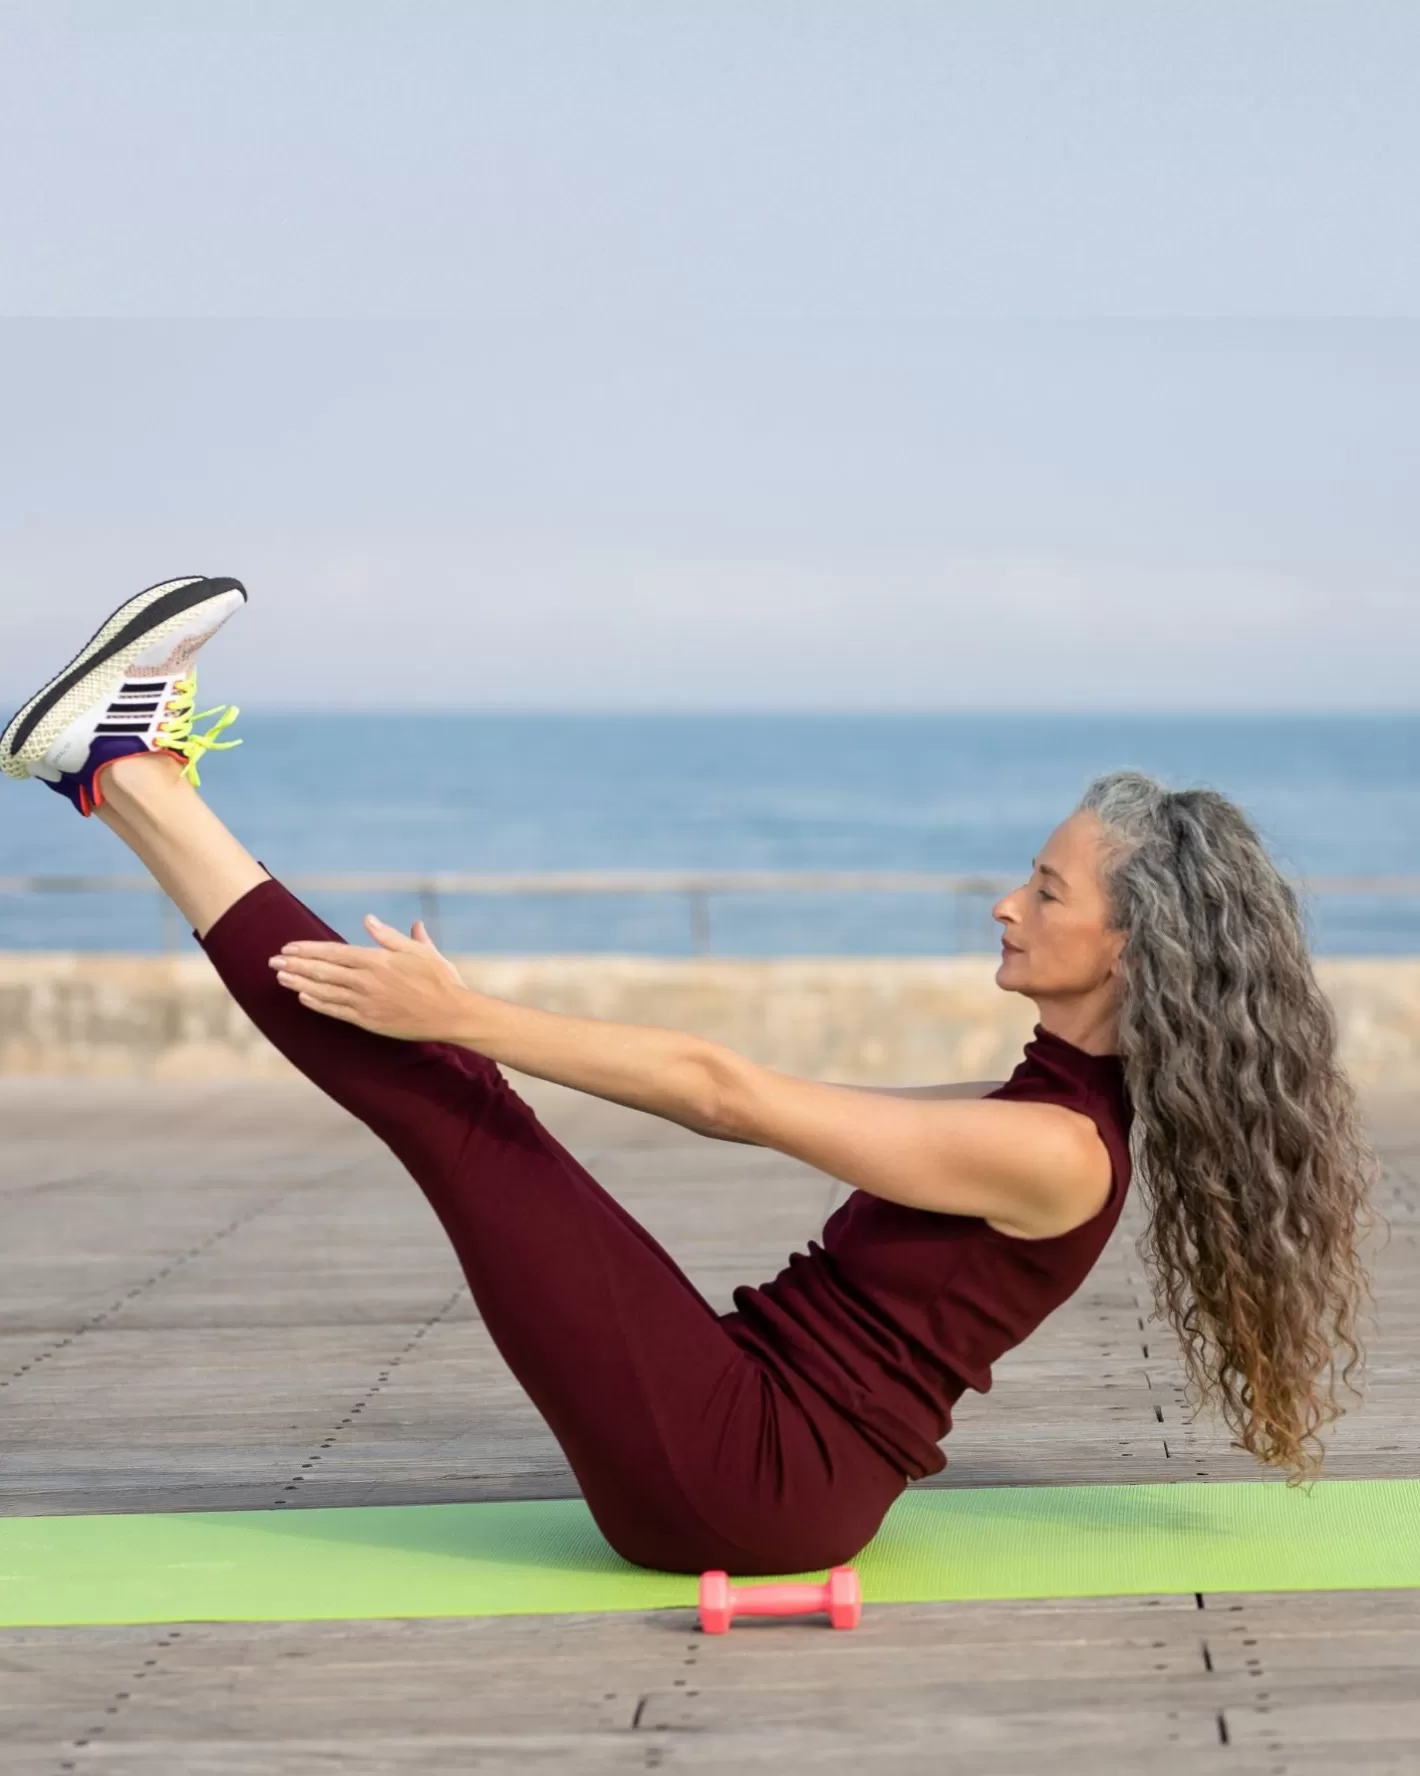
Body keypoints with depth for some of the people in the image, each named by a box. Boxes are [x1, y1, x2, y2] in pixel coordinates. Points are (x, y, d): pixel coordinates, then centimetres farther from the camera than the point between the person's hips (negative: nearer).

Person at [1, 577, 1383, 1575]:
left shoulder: (1055, 1152, -17)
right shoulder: (1063, 1106, 12)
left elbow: (730, 1096, -17)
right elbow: (765, 1107, 18)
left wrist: (463, 1015, -15)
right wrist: (467, 1017, 21)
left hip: (743, 1478, -9)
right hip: (768, 1460, 9)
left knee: (453, 1110, -12)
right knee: (453, 1090, 6)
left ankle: (128, 770, -4)